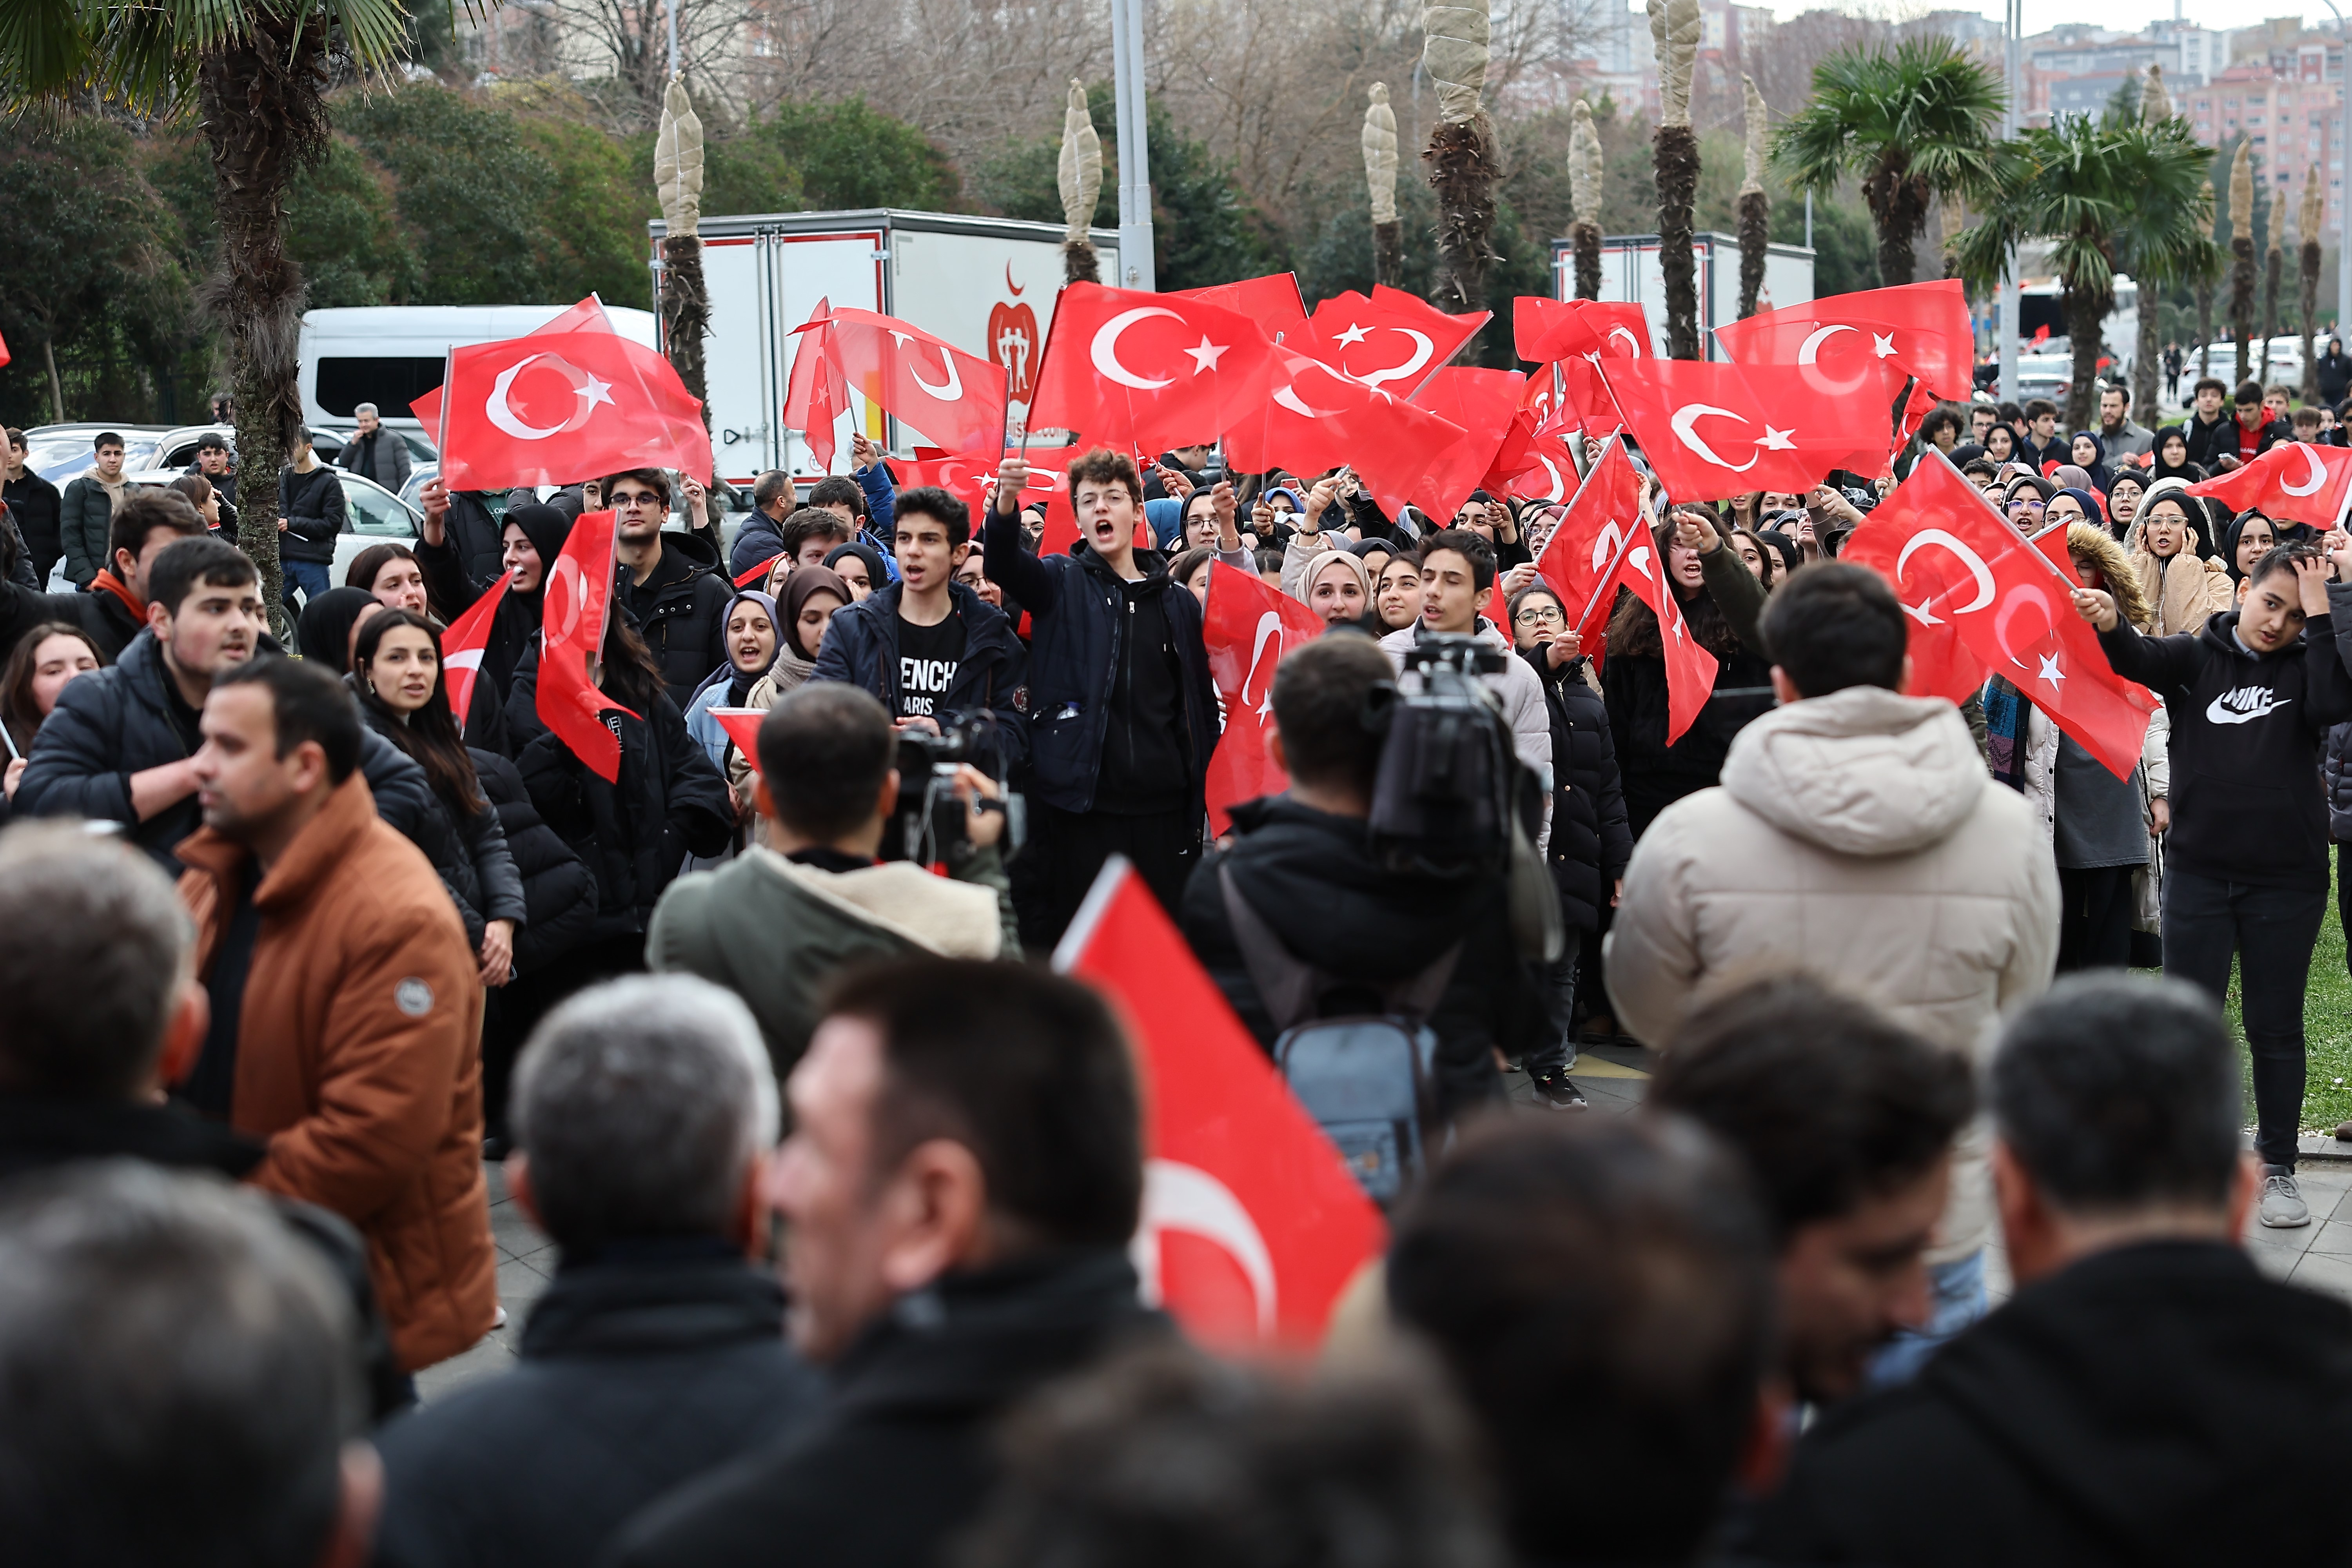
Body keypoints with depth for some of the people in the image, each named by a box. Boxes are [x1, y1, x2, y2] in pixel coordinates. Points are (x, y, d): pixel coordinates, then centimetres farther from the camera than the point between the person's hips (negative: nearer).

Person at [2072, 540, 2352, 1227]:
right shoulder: (2198, 655, 2)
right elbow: (2137, 659, -16)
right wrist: (2109, 624, -38)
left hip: (2287, 879, 0)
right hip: (2199, 871, 0)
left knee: (2275, 1027, 9)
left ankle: (2278, 1167, 19)